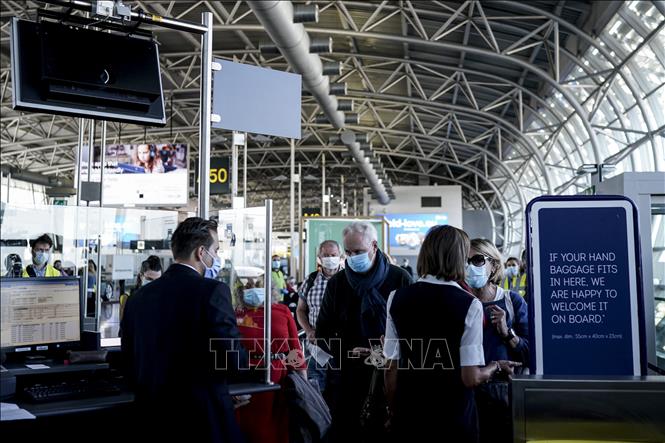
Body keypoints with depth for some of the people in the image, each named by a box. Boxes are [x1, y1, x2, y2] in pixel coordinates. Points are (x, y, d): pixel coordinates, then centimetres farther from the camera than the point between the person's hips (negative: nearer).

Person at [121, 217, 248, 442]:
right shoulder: (212, 291, -14)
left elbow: (129, 365, 9)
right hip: (206, 423, -5)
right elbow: (233, 360, -16)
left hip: (153, 421, 5)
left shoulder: (137, 298, 3)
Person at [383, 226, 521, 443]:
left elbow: (391, 369, 1)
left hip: (407, 416, 3)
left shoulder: (397, 298, -3)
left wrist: (393, 411, 13)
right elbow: (471, 378, -14)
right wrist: (496, 367, 5)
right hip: (454, 418, -3)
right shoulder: (469, 305, -13)